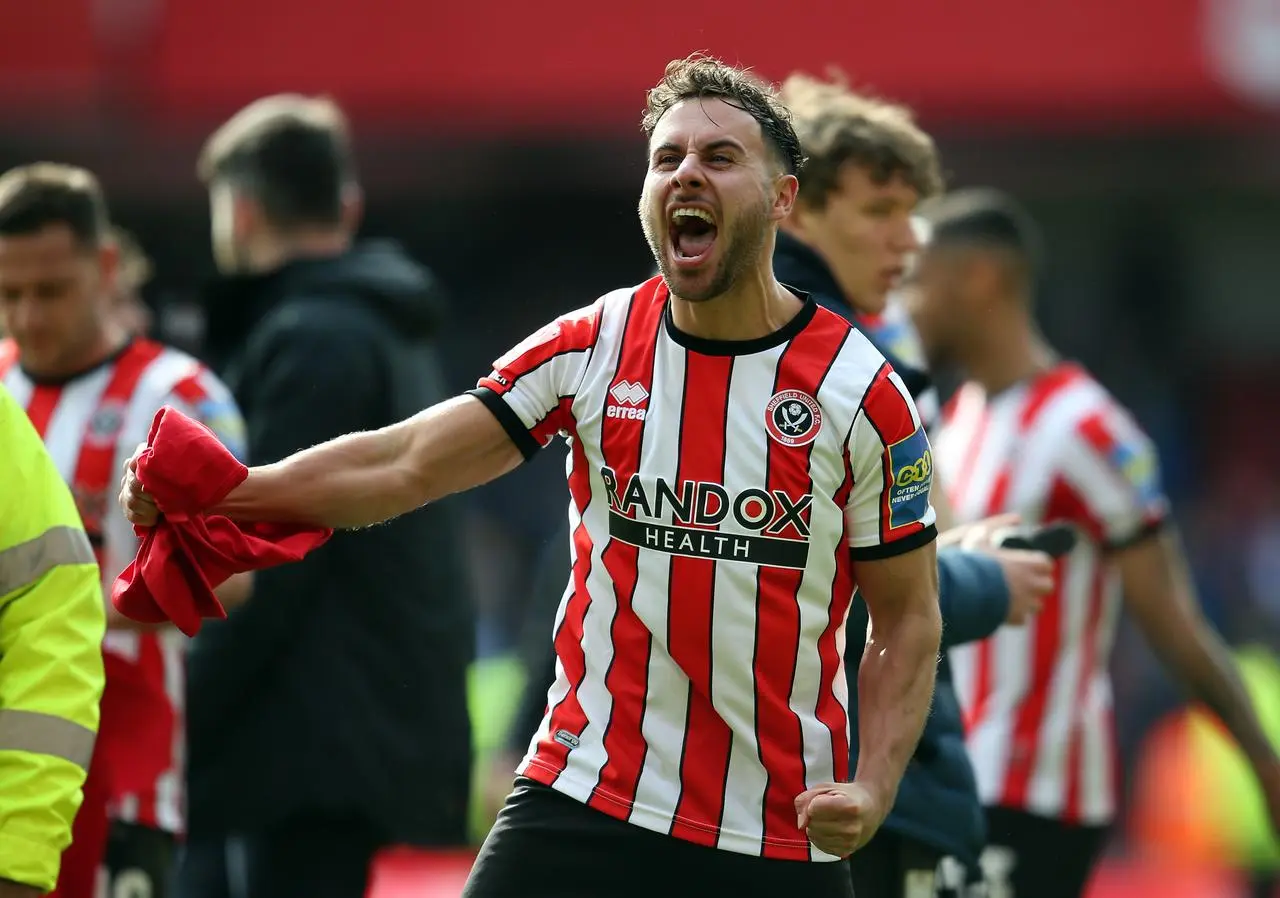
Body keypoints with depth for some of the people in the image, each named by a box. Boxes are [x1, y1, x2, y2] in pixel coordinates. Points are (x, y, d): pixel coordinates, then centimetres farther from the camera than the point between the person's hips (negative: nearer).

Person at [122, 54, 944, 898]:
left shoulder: (861, 390, -4)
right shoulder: (591, 349, 2)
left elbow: (909, 619, 2)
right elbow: (405, 464, 1)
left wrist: (874, 789, -12)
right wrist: (218, 492, -10)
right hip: (582, 799, 1)